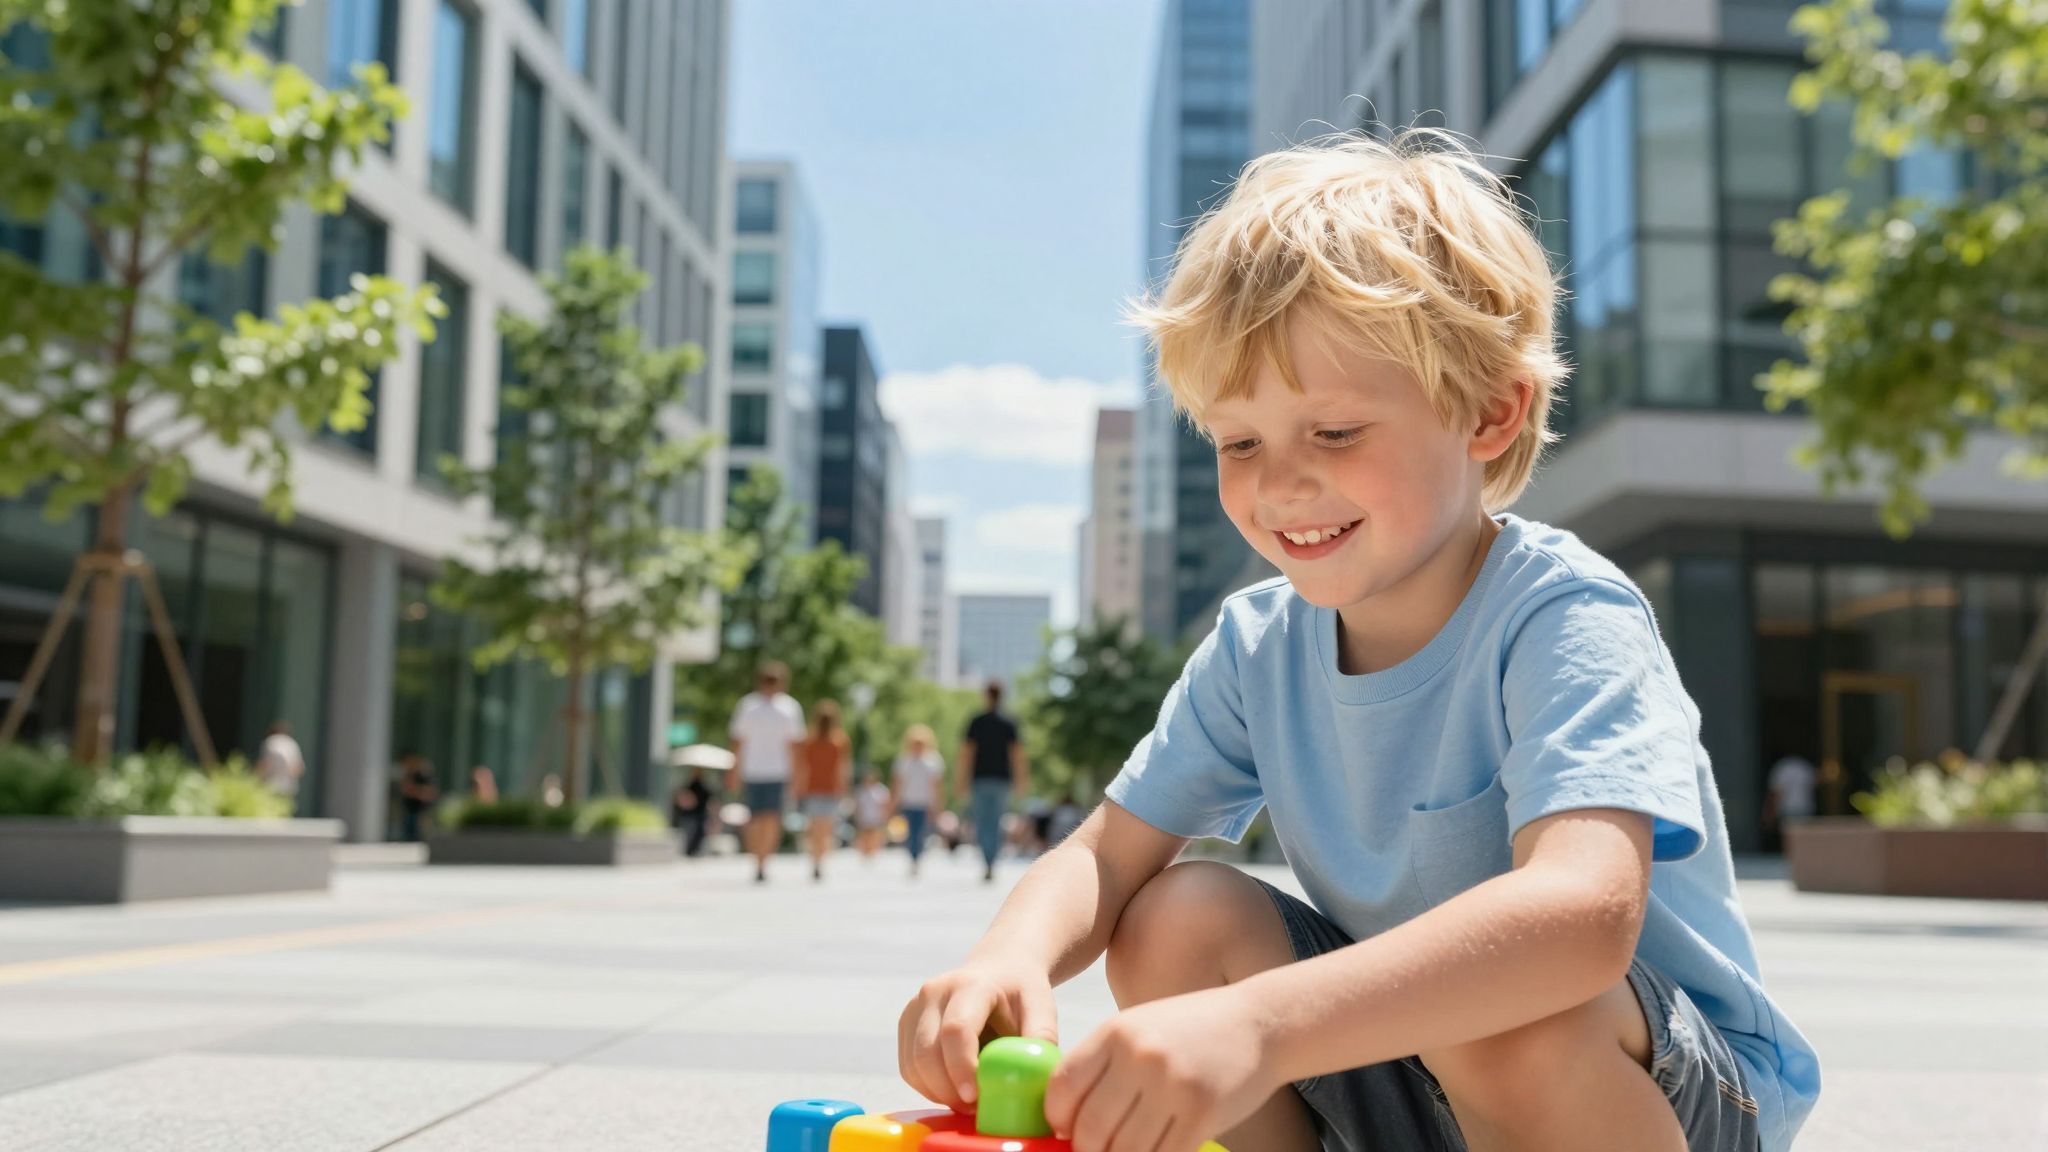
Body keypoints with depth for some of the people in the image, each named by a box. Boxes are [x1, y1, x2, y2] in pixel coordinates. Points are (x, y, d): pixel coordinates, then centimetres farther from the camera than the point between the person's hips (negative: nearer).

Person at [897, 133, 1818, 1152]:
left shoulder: (1565, 618, -25)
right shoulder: (1257, 645, -5)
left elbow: (1585, 910, -42)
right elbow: (1108, 853, -5)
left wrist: (1259, 1024, -56)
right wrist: (1011, 956, -31)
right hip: (1400, 1061, 5)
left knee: (1504, 1013, -36)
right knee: (1177, 921, -15)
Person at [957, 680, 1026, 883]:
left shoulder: (976, 722, 0)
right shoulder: (1010, 724, 1)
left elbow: (966, 753, -2)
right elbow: (1017, 754, -1)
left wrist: (963, 781, 3)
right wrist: (1021, 781, 6)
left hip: (980, 779, -1)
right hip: (1002, 779, 1)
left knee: (982, 822, 2)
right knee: (996, 823, 9)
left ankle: (986, 864, -15)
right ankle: (991, 865, 3)